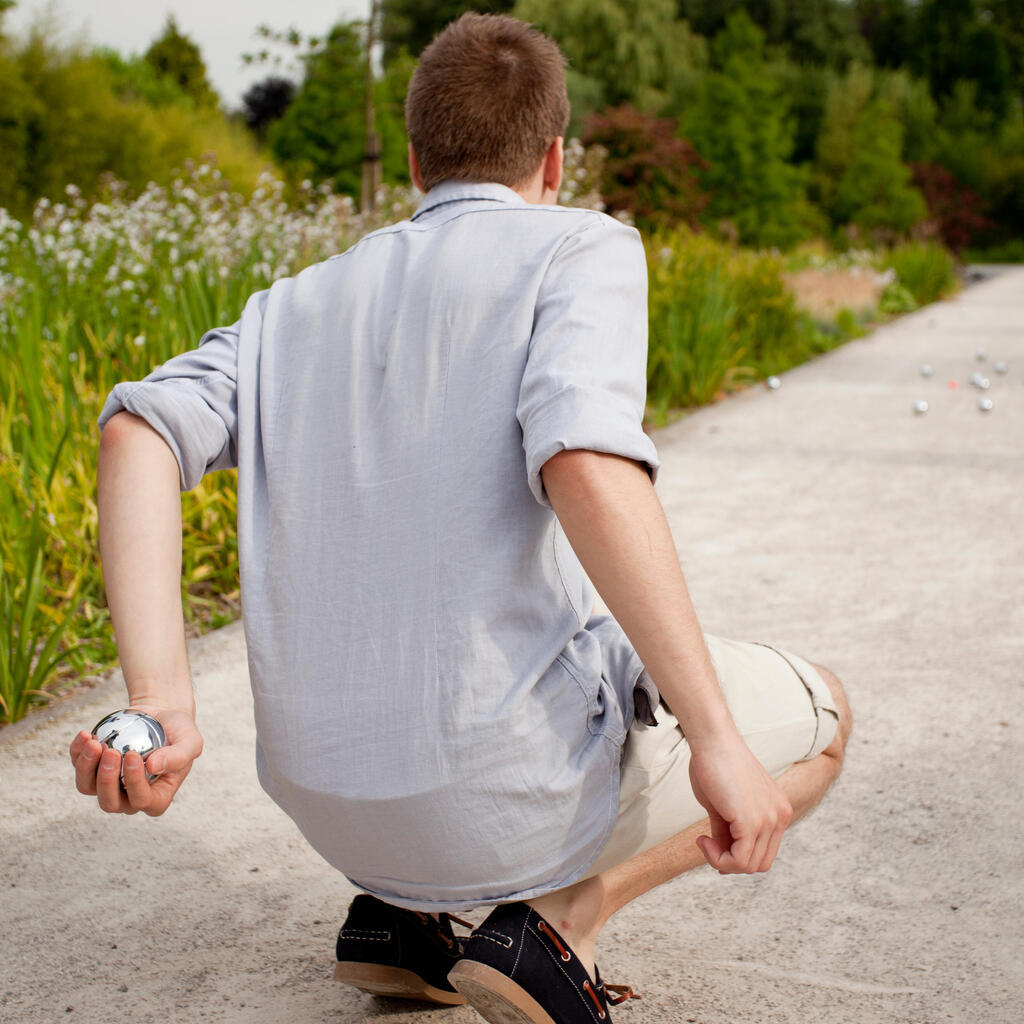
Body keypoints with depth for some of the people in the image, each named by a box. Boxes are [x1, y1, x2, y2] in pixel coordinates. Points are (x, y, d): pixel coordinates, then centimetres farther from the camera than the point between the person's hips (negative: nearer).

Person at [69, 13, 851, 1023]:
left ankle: (395, 906, 17)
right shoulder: (581, 247, -4)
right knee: (816, 717, 20)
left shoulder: (294, 305, 12)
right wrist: (718, 743, -21)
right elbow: (588, 467, -24)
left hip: (329, 802, 6)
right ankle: (555, 920, 1)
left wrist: (160, 708, -15)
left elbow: (140, 432, -6)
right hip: (512, 793, -6)